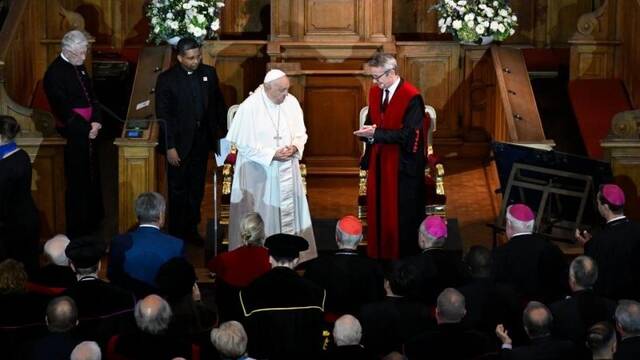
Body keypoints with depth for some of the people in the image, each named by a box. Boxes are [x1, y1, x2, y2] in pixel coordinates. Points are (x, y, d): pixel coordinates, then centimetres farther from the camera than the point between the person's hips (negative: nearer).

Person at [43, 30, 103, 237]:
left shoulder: (79, 67, 5)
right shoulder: (55, 74, -19)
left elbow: (91, 95, 11)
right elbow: (64, 111, -20)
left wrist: (96, 121, -5)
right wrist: (87, 129, -15)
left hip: (87, 131, 8)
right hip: (73, 135, -8)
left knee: (92, 178, 19)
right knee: (78, 182, 2)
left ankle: (92, 222, 36)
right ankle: (77, 231, 15)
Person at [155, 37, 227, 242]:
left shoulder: (209, 74, 0)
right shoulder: (167, 80, -12)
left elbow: (218, 105, 9)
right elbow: (163, 116, -12)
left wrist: (223, 132, 5)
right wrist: (170, 147, -15)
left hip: (202, 142, 4)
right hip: (180, 144, -4)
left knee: (197, 189, 14)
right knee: (178, 190, 7)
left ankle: (191, 229, 28)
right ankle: (176, 233, 19)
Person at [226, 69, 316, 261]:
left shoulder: (292, 102, -1)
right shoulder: (249, 107, -15)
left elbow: (301, 133, 8)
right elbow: (244, 144, -13)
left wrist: (295, 146, -13)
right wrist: (272, 154, -19)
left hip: (287, 171, 5)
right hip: (259, 173, -5)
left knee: (289, 211, 9)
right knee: (260, 218, 1)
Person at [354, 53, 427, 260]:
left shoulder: (411, 97, -17)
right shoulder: (375, 92, 5)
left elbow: (407, 135, -20)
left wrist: (376, 132, -23)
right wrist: (368, 132, -10)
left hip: (402, 165, -6)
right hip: (379, 162, 7)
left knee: (403, 215, 4)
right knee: (378, 210, 13)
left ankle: (405, 257, 17)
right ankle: (380, 255, 25)